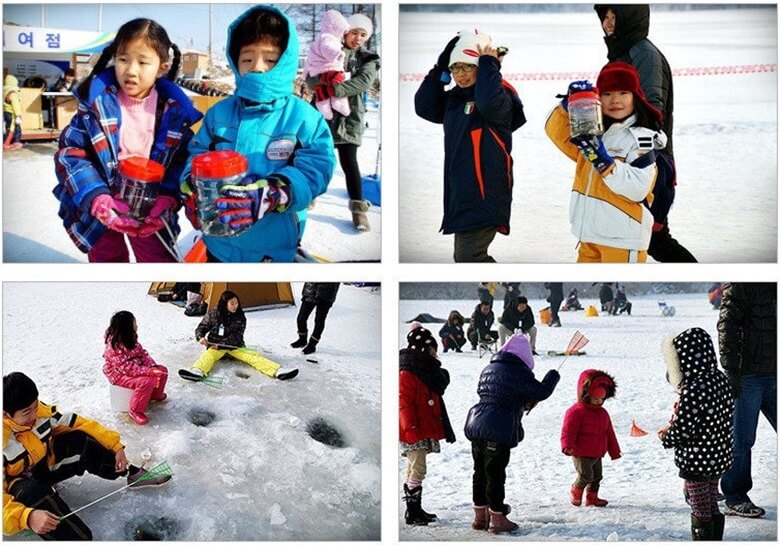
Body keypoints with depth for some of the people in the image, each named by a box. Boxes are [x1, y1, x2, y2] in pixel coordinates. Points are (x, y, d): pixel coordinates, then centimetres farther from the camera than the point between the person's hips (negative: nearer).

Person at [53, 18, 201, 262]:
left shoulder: (174, 111, -8)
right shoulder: (97, 103, -13)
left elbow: (182, 160, -5)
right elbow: (70, 153, -15)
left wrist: (168, 199, -23)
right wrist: (98, 200, -29)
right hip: (99, 211, 0)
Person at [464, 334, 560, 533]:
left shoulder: (489, 369, 15)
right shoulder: (519, 372, -9)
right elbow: (541, 392, -7)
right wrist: (553, 376, 14)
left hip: (476, 426, 8)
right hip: (499, 431, -7)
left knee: (480, 472, 14)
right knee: (496, 474, -1)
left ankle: (480, 516, 23)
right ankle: (497, 518, 7)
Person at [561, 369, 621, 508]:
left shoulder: (602, 413, 12)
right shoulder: (576, 412, -13)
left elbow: (609, 433, 19)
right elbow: (568, 431, -20)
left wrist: (614, 451, 21)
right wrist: (567, 446, -35)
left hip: (597, 454, 8)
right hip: (581, 454, -8)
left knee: (597, 477, 11)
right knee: (585, 476, -13)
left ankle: (591, 497, 25)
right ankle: (575, 492, 11)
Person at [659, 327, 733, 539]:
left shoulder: (693, 391, -26)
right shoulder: (719, 379, 1)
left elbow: (683, 429, -23)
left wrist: (666, 438, -1)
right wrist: (672, 427, 5)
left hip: (697, 460, -9)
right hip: (719, 456, 9)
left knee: (700, 512, 5)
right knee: (712, 507, 20)